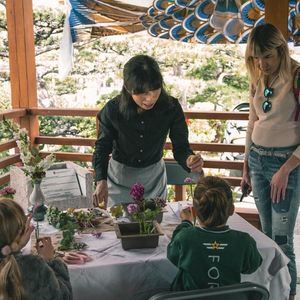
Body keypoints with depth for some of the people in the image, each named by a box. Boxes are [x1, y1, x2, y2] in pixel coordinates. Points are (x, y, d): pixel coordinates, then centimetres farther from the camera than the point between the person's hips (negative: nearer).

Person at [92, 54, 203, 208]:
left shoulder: (171, 107, -22)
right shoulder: (113, 109, -23)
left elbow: (181, 147, -16)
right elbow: (102, 147, -11)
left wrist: (190, 160, -40)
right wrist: (101, 180, -26)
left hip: (154, 177, 1)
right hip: (120, 175, -1)